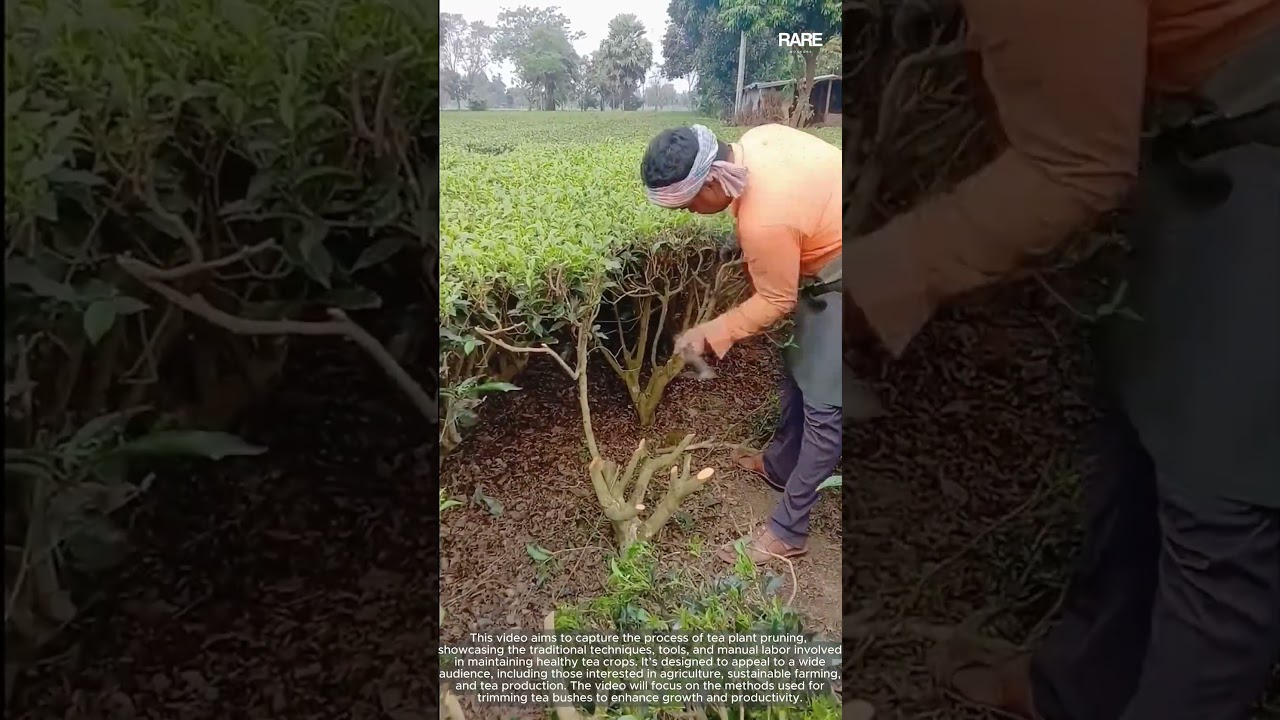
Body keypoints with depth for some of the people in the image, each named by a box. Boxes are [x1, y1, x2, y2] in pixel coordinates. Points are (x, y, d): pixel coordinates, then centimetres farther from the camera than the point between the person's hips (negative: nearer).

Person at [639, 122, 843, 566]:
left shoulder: (764, 220, -34)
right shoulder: (755, 141, -9)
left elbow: (776, 302, -20)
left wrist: (710, 334, -10)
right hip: (829, 258, 10)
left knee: (824, 403, -5)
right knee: (799, 373, 21)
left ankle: (788, 531, 4)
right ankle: (780, 466, 41)